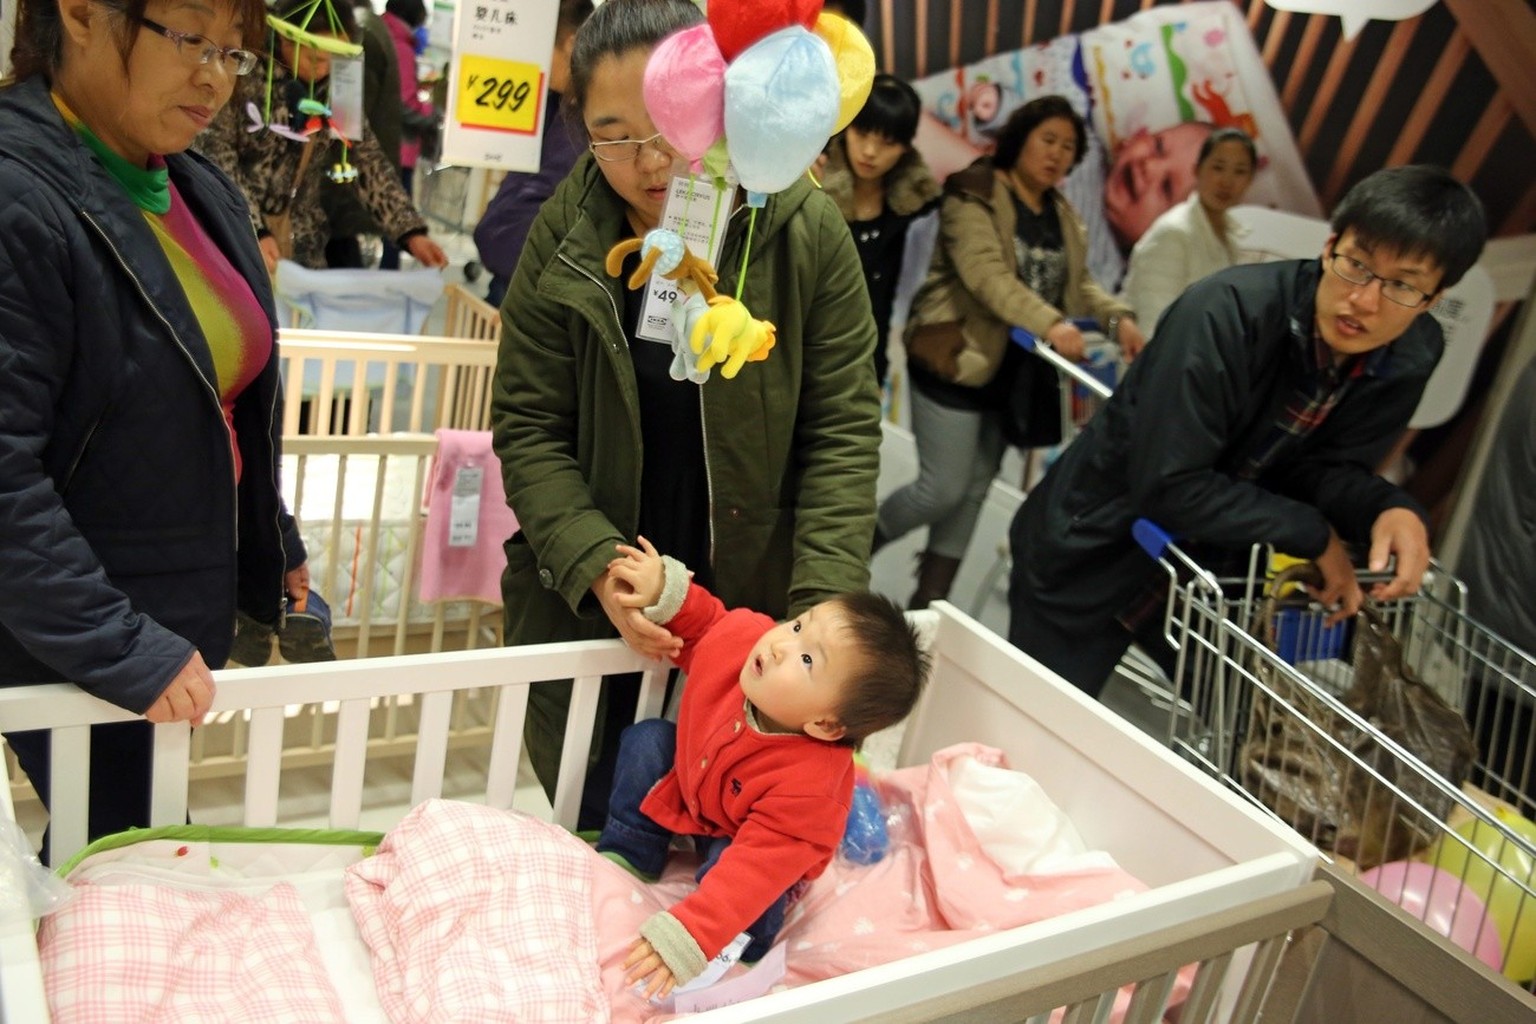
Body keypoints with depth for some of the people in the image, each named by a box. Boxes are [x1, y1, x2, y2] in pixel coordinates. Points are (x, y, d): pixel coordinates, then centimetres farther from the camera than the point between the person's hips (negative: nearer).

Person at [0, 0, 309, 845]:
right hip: (71, 648, -7)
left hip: (186, 610, 7)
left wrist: (274, 548, 19)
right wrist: (119, 647, -22)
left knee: (148, 841, 19)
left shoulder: (201, 190, 5)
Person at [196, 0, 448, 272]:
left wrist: (412, 232, -10)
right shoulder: (242, 73, -10)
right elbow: (217, 158, -12)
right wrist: (252, 232, -23)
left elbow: (368, 161, 2)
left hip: (302, 250, 4)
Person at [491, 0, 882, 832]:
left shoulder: (808, 233, -11)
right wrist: (596, 568, -20)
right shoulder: (563, 236, -8)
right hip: (585, 607, 1)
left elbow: (844, 430, -10)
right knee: (594, 827, 17)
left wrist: (824, 601, -20)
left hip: (751, 607, -1)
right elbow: (528, 428, -6)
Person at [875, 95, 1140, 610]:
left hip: (1013, 373, 8)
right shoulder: (974, 195, -11)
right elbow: (985, 273, -25)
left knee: (974, 492, 10)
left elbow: (1079, 283, 11)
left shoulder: (1063, 216, 13)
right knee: (943, 488, -7)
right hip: (954, 361, -7)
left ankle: (927, 603, 20)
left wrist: (1118, 317, -9)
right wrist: (1049, 324, -36)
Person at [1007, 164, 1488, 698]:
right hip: (1089, 555, -5)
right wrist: (1313, 535, -23)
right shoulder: (1225, 314, -30)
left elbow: (1321, 467, -2)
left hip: (1207, 563, 6)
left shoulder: (1412, 358, -8)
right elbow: (1168, 487, -31)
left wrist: (1390, 509, -23)